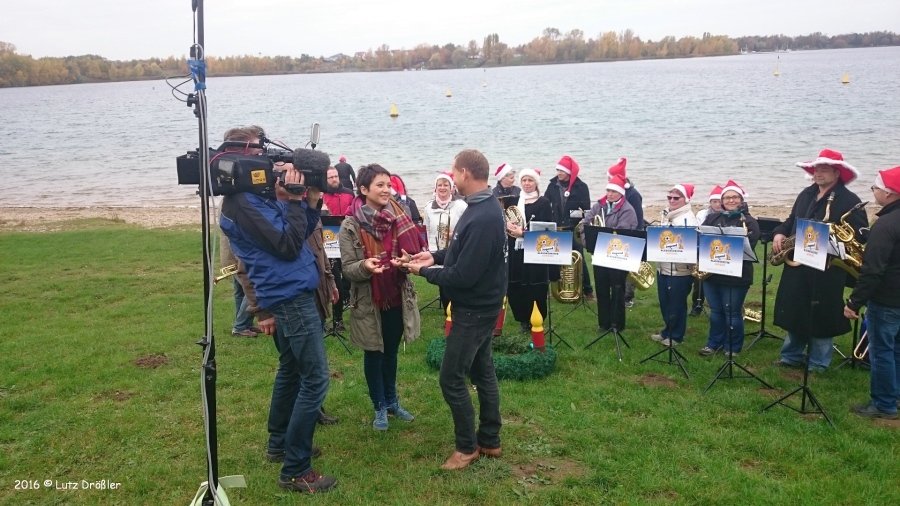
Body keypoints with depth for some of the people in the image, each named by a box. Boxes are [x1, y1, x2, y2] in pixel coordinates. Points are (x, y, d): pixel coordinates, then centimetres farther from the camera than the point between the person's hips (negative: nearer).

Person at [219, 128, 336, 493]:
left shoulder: (257, 197, 12)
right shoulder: (243, 203, -19)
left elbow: (297, 236, 13)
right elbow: (288, 246, -22)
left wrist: (311, 203, 0)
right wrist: (295, 199, -16)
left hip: (288, 295, 11)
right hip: (292, 297, -11)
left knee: (291, 369, 23)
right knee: (315, 379, -10)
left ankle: (279, 441, 38)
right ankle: (295, 470, -4)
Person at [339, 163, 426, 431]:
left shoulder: (398, 217, -3)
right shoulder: (351, 225, -13)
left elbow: (414, 250, 3)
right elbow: (348, 268, -12)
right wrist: (365, 266, -33)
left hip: (398, 297, 3)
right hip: (369, 301, -3)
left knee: (391, 351, 19)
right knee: (374, 353, 12)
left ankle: (392, 401, 37)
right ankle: (380, 407, 28)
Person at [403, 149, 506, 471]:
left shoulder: (482, 218, -28)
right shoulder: (484, 206, 5)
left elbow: (463, 275, -27)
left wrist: (426, 272, -14)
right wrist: (436, 256, 6)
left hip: (474, 308, -10)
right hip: (481, 304, 10)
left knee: (452, 378, -1)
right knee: (482, 371, 17)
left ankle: (468, 446, 14)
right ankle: (490, 441, 29)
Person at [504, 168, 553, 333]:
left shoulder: (543, 203, -1)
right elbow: (505, 221, 11)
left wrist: (524, 232, -18)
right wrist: (509, 227, -13)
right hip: (516, 250, 4)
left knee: (535, 287, -2)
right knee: (515, 286, 3)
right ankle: (523, 319, 18)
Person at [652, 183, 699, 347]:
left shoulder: (688, 218, -13)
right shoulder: (666, 214, 13)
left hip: (680, 269, -8)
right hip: (663, 267, 8)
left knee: (676, 305, 4)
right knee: (664, 303, 17)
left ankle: (676, 336, 17)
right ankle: (667, 332, 32)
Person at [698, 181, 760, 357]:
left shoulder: (749, 222, -4)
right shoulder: (712, 218, 12)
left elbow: (749, 247, -16)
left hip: (735, 275, -4)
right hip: (711, 272, 4)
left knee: (732, 312, 4)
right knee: (715, 311, 15)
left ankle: (733, 347, 19)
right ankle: (714, 343, 28)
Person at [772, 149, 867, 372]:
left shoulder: (849, 200, -9)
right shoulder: (806, 194, 12)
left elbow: (860, 234, -14)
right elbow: (792, 219, 22)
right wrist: (779, 233, 3)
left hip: (826, 268, -6)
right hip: (797, 264, 6)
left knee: (821, 316, 3)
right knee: (793, 312, 13)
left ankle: (818, 363, 17)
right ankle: (791, 356, 27)